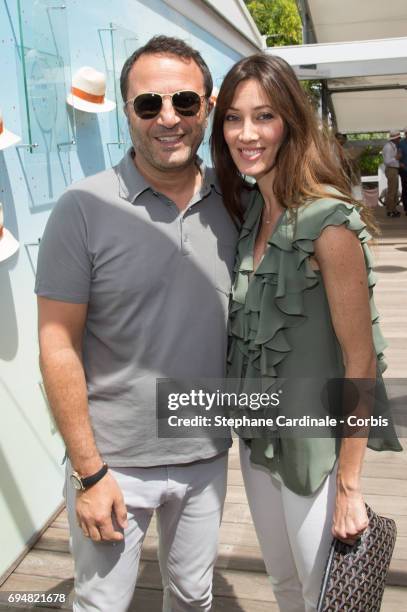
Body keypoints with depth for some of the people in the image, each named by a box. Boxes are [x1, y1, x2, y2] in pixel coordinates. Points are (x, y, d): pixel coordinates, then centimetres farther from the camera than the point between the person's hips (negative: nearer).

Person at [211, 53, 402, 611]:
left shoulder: (329, 223, -22)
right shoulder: (251, 214, 1)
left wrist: (349, 487, -15)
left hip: (315, 448, -6)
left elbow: (361, 362, -19)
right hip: (258, 438, 7)